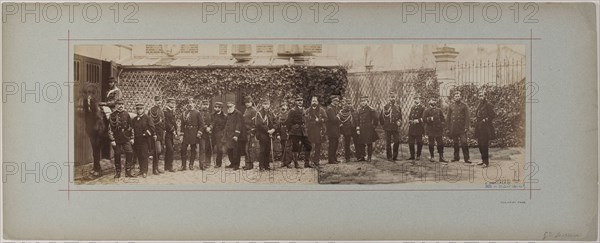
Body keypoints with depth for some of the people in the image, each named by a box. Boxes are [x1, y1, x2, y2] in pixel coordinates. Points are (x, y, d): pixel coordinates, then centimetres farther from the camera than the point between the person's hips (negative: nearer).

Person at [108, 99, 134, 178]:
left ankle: (128, 172, 0)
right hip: (117, 139, -2)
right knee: (117, 155, 5)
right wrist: (112, 140, -9)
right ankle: (117, 173, 17)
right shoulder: (113, 115, -3)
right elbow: (110, 128, -4)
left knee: (130, 153, -8)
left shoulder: (126, 114, 6)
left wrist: (132, 138, 9)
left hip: (126, 139, 2)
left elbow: (131, 127, 12)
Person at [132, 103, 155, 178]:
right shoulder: (134, 119, 13)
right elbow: (133, 129, 15)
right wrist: (132, 138, 8)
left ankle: (144, 172, -8)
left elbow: (152, 127, -9)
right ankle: (141, 169, 19)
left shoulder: (147, 118, -2)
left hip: (144, 140, -5)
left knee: (144, 155, -8)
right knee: (138, 156, 8)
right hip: (136, 140, 5)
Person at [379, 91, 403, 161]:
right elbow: (381, 117, 2)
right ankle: (389, 157, 10)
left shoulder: (398, 107, 12)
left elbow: (400, 117, 20)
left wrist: (399, 122, 0)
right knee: (388, 143, 2)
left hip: (396, 128, 3)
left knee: (397, 142, -2)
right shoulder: (386, 106, 1)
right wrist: (383, 125, 1)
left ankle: (395, 156, 10)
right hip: (388, 128, -3)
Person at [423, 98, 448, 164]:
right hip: (430, 130, -3)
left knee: (440, 144, -1)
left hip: (438, 129, 3)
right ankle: (431, 157, 17)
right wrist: (430, 118, -20)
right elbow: (424, 119, -5)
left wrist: (442, 126, 4)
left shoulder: (439, 110, 12)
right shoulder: (426, 111, 2)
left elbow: (442, 118, 15)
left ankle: (441, 158, 3)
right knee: (431, 143, 4)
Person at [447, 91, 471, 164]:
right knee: (455, 143, 9)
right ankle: (456, 157, 19)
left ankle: (466, 159, -8)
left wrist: (466, 127, -9)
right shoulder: (451, 106, 9)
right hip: (454, 128, 3)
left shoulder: (464, 106, 3)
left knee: (464, 143, -10)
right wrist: (449, 128, 7)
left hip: (462, 128, -3)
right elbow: (449, 117, 11)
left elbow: (467, 117, 0)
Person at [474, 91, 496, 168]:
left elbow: (493, 115, -12)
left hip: (485, 128, -8)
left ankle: (486, 162, -3)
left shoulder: (488, 105, -10)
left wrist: (486, 119, -13)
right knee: (480, 144, 11)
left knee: (484, 145, -9)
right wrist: (476, 119, 11)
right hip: (479, 128, 8)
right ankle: (483, 160, 22)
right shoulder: (479, 106, 15)